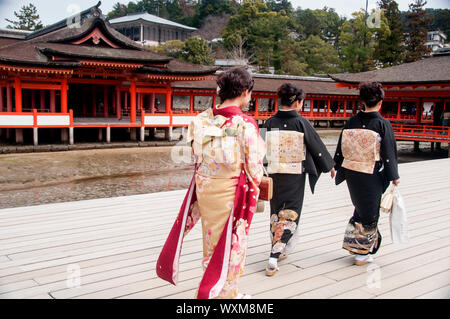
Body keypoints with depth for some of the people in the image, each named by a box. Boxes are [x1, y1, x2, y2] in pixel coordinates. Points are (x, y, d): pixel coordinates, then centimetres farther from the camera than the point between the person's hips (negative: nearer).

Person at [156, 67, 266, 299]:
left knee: (212, 239, 21)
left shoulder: (202, 119, -3)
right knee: (231, 244, 12)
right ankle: (224, 293, 27)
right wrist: (256, 185, 6)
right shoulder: (245, 125, -18)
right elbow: (254, 167, -12)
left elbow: (197, 156, 5)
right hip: (231, 191, -6)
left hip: (204, 187, 6)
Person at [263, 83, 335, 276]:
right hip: (295, 175, -3)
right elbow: (317, 146, -2)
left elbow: (265, 149, 5)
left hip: (274, 173, 4)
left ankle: (278, 249, 31)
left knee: (276, 211, 18)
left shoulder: (270, 122, -2)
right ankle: (274, 256, -5)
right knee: (290, 213, 4)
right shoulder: (301, 122, -11)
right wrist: (330, 166, 12)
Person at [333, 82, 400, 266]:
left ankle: (352, 243, 27)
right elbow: (389, 153, -10)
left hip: (351, 173, 4)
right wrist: (394, 177, -2)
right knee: (370, 212, 9)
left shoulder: (351, 122, 0)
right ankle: (362, 253, 17)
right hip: (372, 176, -4)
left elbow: (341, 149, 6)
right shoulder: (382, 124, -11)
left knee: (360, 208, 24)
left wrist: (339, 169, 17)